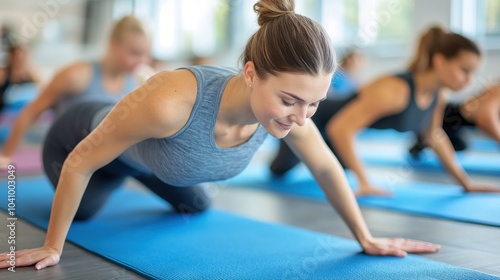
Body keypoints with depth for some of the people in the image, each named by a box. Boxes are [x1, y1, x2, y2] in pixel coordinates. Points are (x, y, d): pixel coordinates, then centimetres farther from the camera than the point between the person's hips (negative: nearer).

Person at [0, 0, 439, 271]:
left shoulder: (288, 112, -34)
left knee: (198, 206, 30)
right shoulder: (172, 100, -50)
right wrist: (52, 248, -22)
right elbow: (81, 161, -33)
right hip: (88, 137, -4)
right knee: (83, 210, 26)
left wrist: (366, 237, -4)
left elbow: (327, 168, -11)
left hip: (152, 155, 5)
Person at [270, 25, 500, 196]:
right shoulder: (395, 90, -42)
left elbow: (434, 136, 3)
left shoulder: (439, 95, -16)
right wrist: (364, 183, -45)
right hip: (320, 120, -8)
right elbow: (340, 128, -45)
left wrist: (466, 182, 2)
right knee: (280, 168, 17)